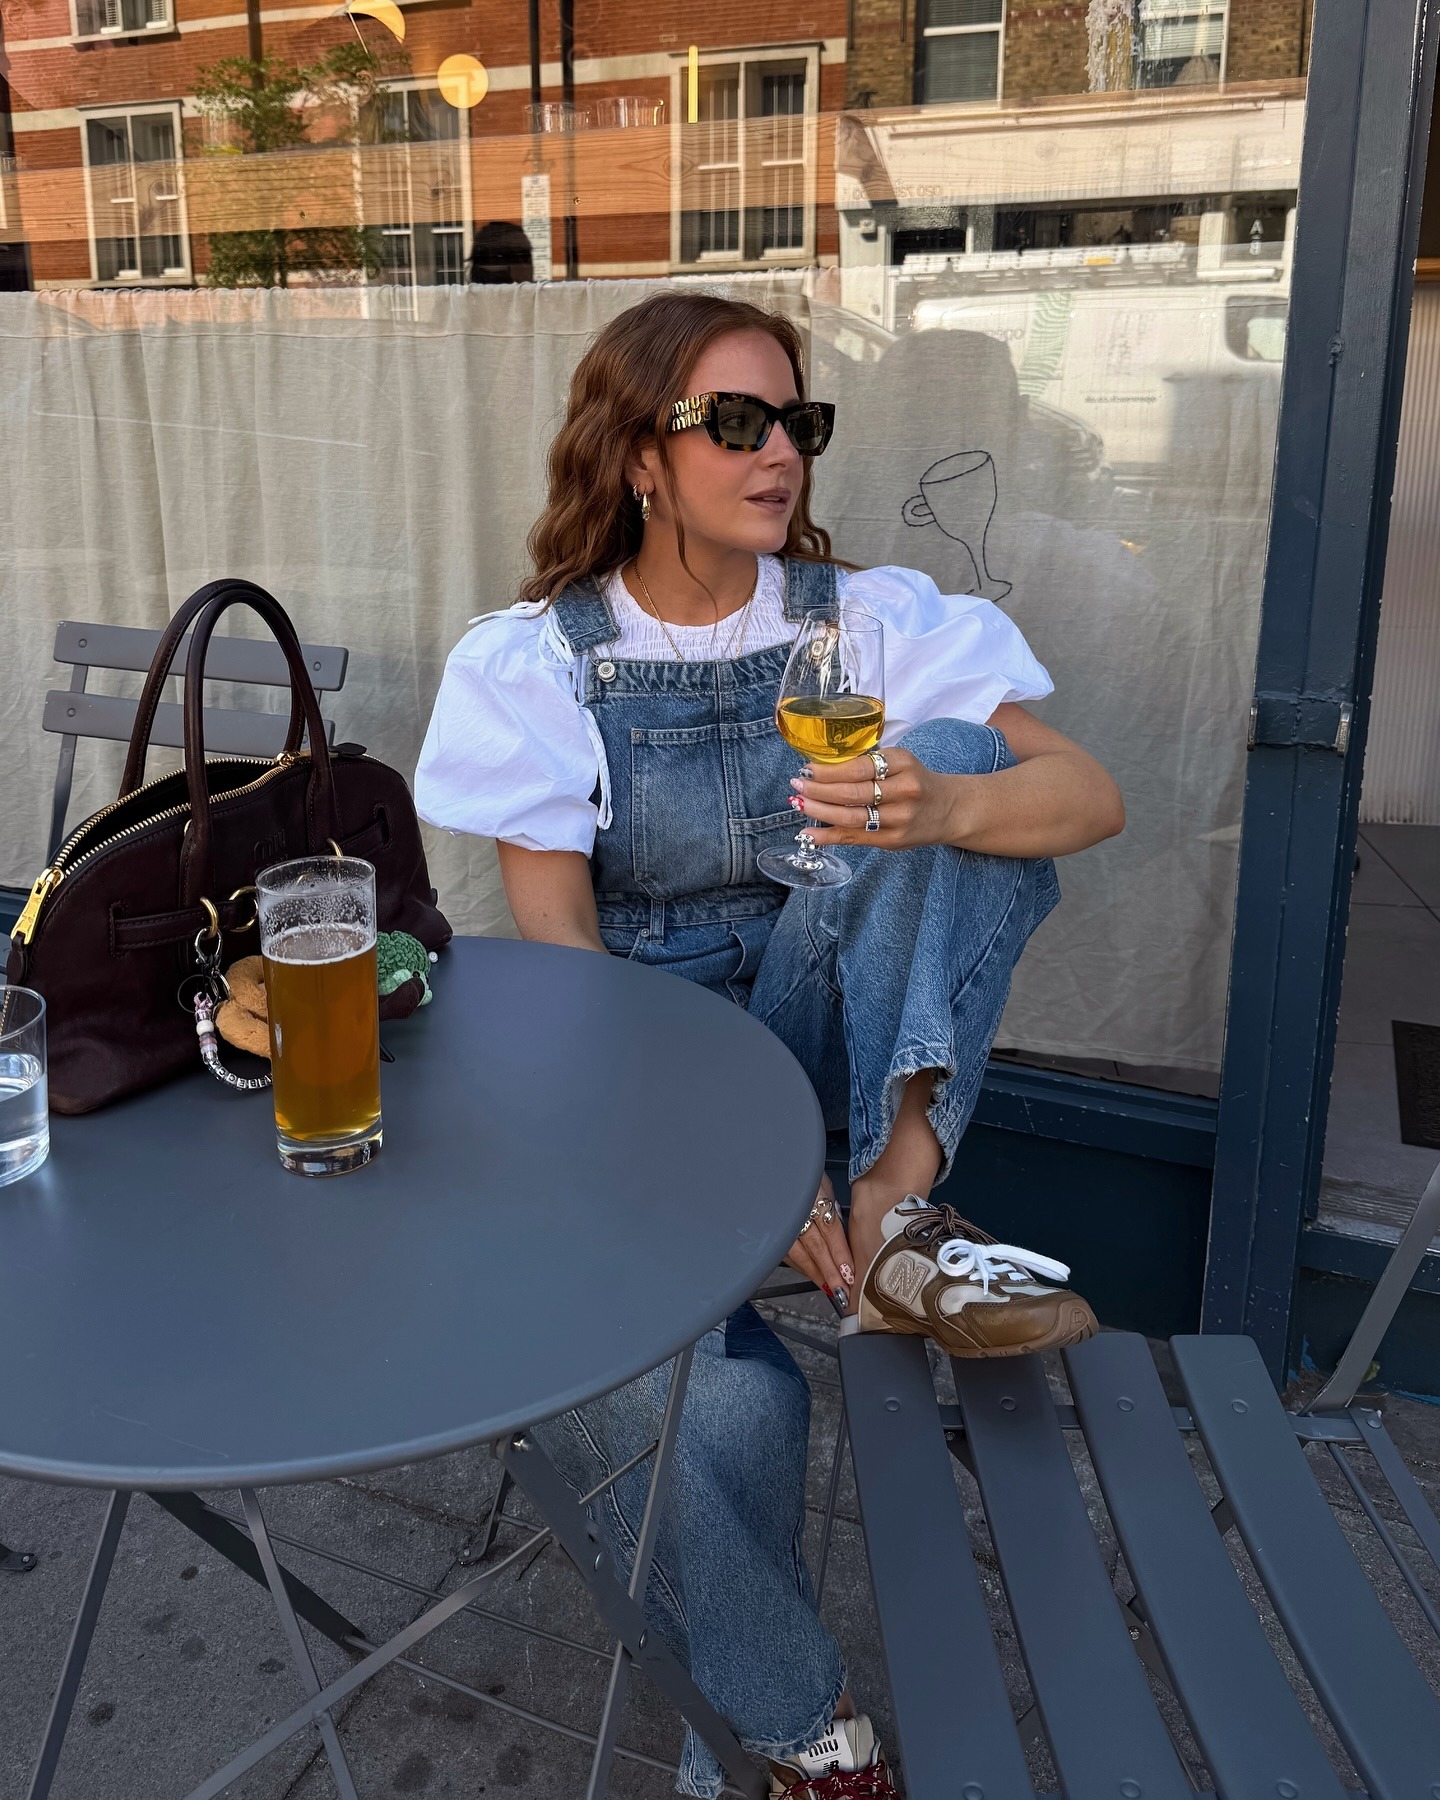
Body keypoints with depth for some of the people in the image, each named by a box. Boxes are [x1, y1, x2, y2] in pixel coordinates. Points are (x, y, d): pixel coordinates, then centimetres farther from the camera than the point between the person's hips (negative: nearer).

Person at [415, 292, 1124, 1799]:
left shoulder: (865, 619, 0)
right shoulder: (534, 661, -5)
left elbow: (1092, 795, -10)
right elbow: (553, 944, -12)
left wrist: (945, 809, -35)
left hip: (808, 1023, 3)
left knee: (956, 752, -20)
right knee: (714, 1406, -29)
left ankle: (900, 1204, -27)